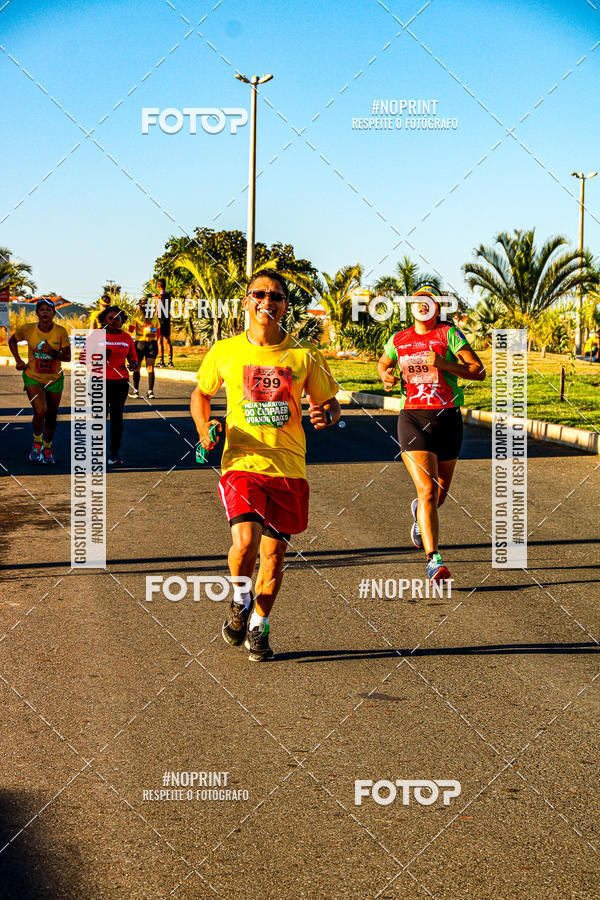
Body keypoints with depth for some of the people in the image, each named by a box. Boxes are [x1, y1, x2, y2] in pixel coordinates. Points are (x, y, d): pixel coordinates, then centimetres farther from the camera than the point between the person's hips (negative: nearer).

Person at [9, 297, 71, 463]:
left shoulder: (61, 331, -8)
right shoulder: (28, 330, -9)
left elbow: (67, 357, -6)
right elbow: (12, 340, 11)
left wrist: (53, 352, -24)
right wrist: (18, 360, 1)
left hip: (54, 379, 2)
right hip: (33, 377, -2)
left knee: (51, 416, 8)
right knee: (40, 412, -20)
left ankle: (47, 448, 30)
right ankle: (37, 442, 6)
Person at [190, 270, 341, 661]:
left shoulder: (304, 353, 1)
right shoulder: (224, 352, 2)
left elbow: (330, 402, 10)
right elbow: (201, 394, 18)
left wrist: (326, 414, -14)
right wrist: (204, 429, -1)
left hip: (289, 468, 2)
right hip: (242, 464, -1)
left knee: (274, 552, 7)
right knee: (246, 541, -22)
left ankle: (258, 627, 29)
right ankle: (241, 600, 10)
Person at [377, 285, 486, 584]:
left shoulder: (449, 334, 0)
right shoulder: (398, 340, 9)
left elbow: (479, 371, -7)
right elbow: (383, 363, 30)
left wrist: (443, 364, -20)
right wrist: (386, 376, 6)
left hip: (447, 417, 1)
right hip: (413, 417, -1)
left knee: (441, 492, 16)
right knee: (427, 490, -17)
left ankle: (419, 511, 53)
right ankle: (433, 560, -20)